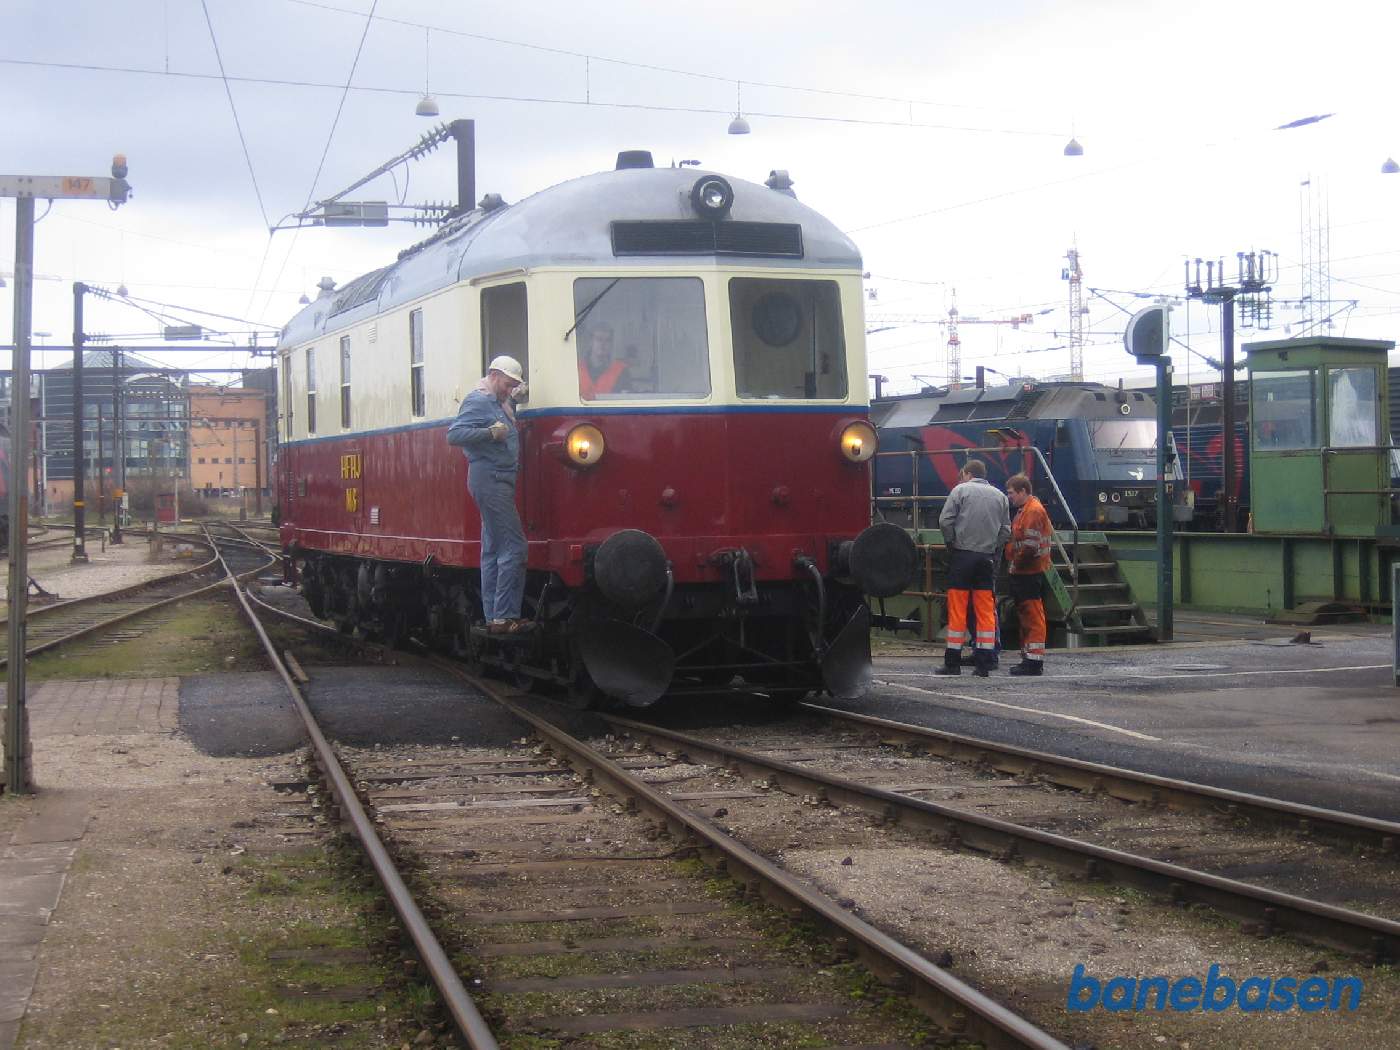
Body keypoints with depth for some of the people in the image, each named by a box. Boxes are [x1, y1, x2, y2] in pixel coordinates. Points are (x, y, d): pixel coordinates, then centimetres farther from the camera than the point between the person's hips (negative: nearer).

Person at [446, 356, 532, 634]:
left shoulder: (498, 403, 19)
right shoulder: (478, 401, -10)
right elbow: (454, 434, -19)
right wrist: (490, 433, -26)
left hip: (499, 480, 11)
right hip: (490, 478, -11)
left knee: (493, 549, 11)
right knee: (513, 546, -13)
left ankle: (493, 616, 14)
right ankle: (504, 616, -13)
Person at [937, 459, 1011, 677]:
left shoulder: (960, 490, -1)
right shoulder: (999, 495, 11)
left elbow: (945, 521, -8)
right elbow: (1006, 530, 11)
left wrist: (951, 543, 5)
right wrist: (993, 547, 15)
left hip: (962, 555, -4)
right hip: (987, 557, 4)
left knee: (957, 610, -1)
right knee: (986, 610, 5)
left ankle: (952, 662, -1)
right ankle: (984, 663, 3)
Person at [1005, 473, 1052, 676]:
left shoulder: (1033, 511, -14)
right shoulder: (1024, 510, 20)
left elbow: (1030, 545, -21)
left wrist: (1016, 562, -12)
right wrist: (1014, 562, 16)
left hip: (1029, 573, -11)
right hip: (1024, 573, 11)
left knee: (1033, 616, -8)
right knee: (1025, 615, 15)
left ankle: (1034, 661, -8)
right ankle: (1028, 658, 23)